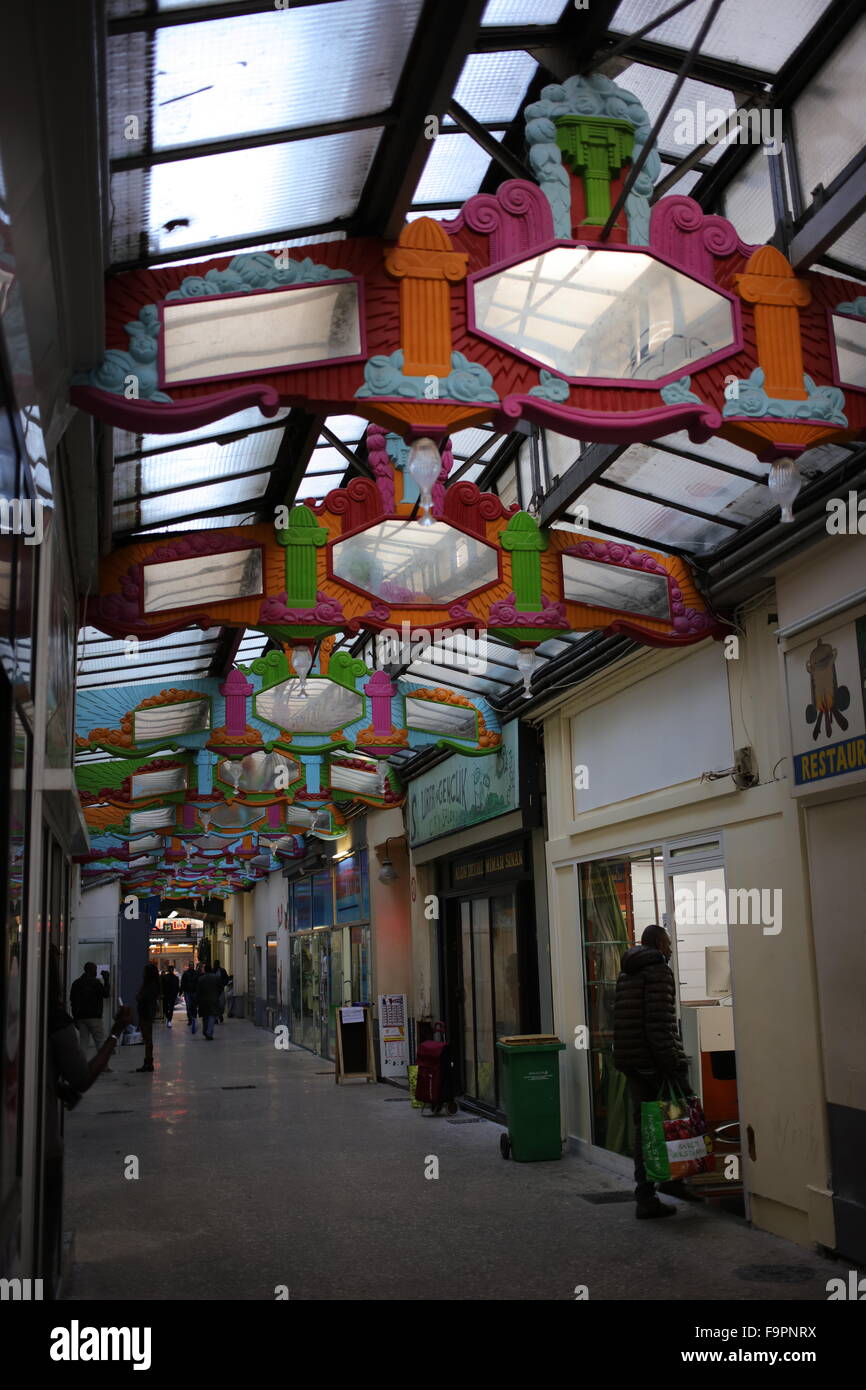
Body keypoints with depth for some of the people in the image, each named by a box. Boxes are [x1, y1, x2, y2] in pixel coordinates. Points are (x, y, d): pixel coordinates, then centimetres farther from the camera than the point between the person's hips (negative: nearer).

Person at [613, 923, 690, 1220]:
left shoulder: (626, 973, 18)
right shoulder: (659, 971, -10)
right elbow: (659, 1023, -19)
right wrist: (672, 1064, -20)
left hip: (629, 1061, 8)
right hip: (654, 1060, -8)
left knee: (643, 1125, 9)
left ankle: (646, 1198, 8)